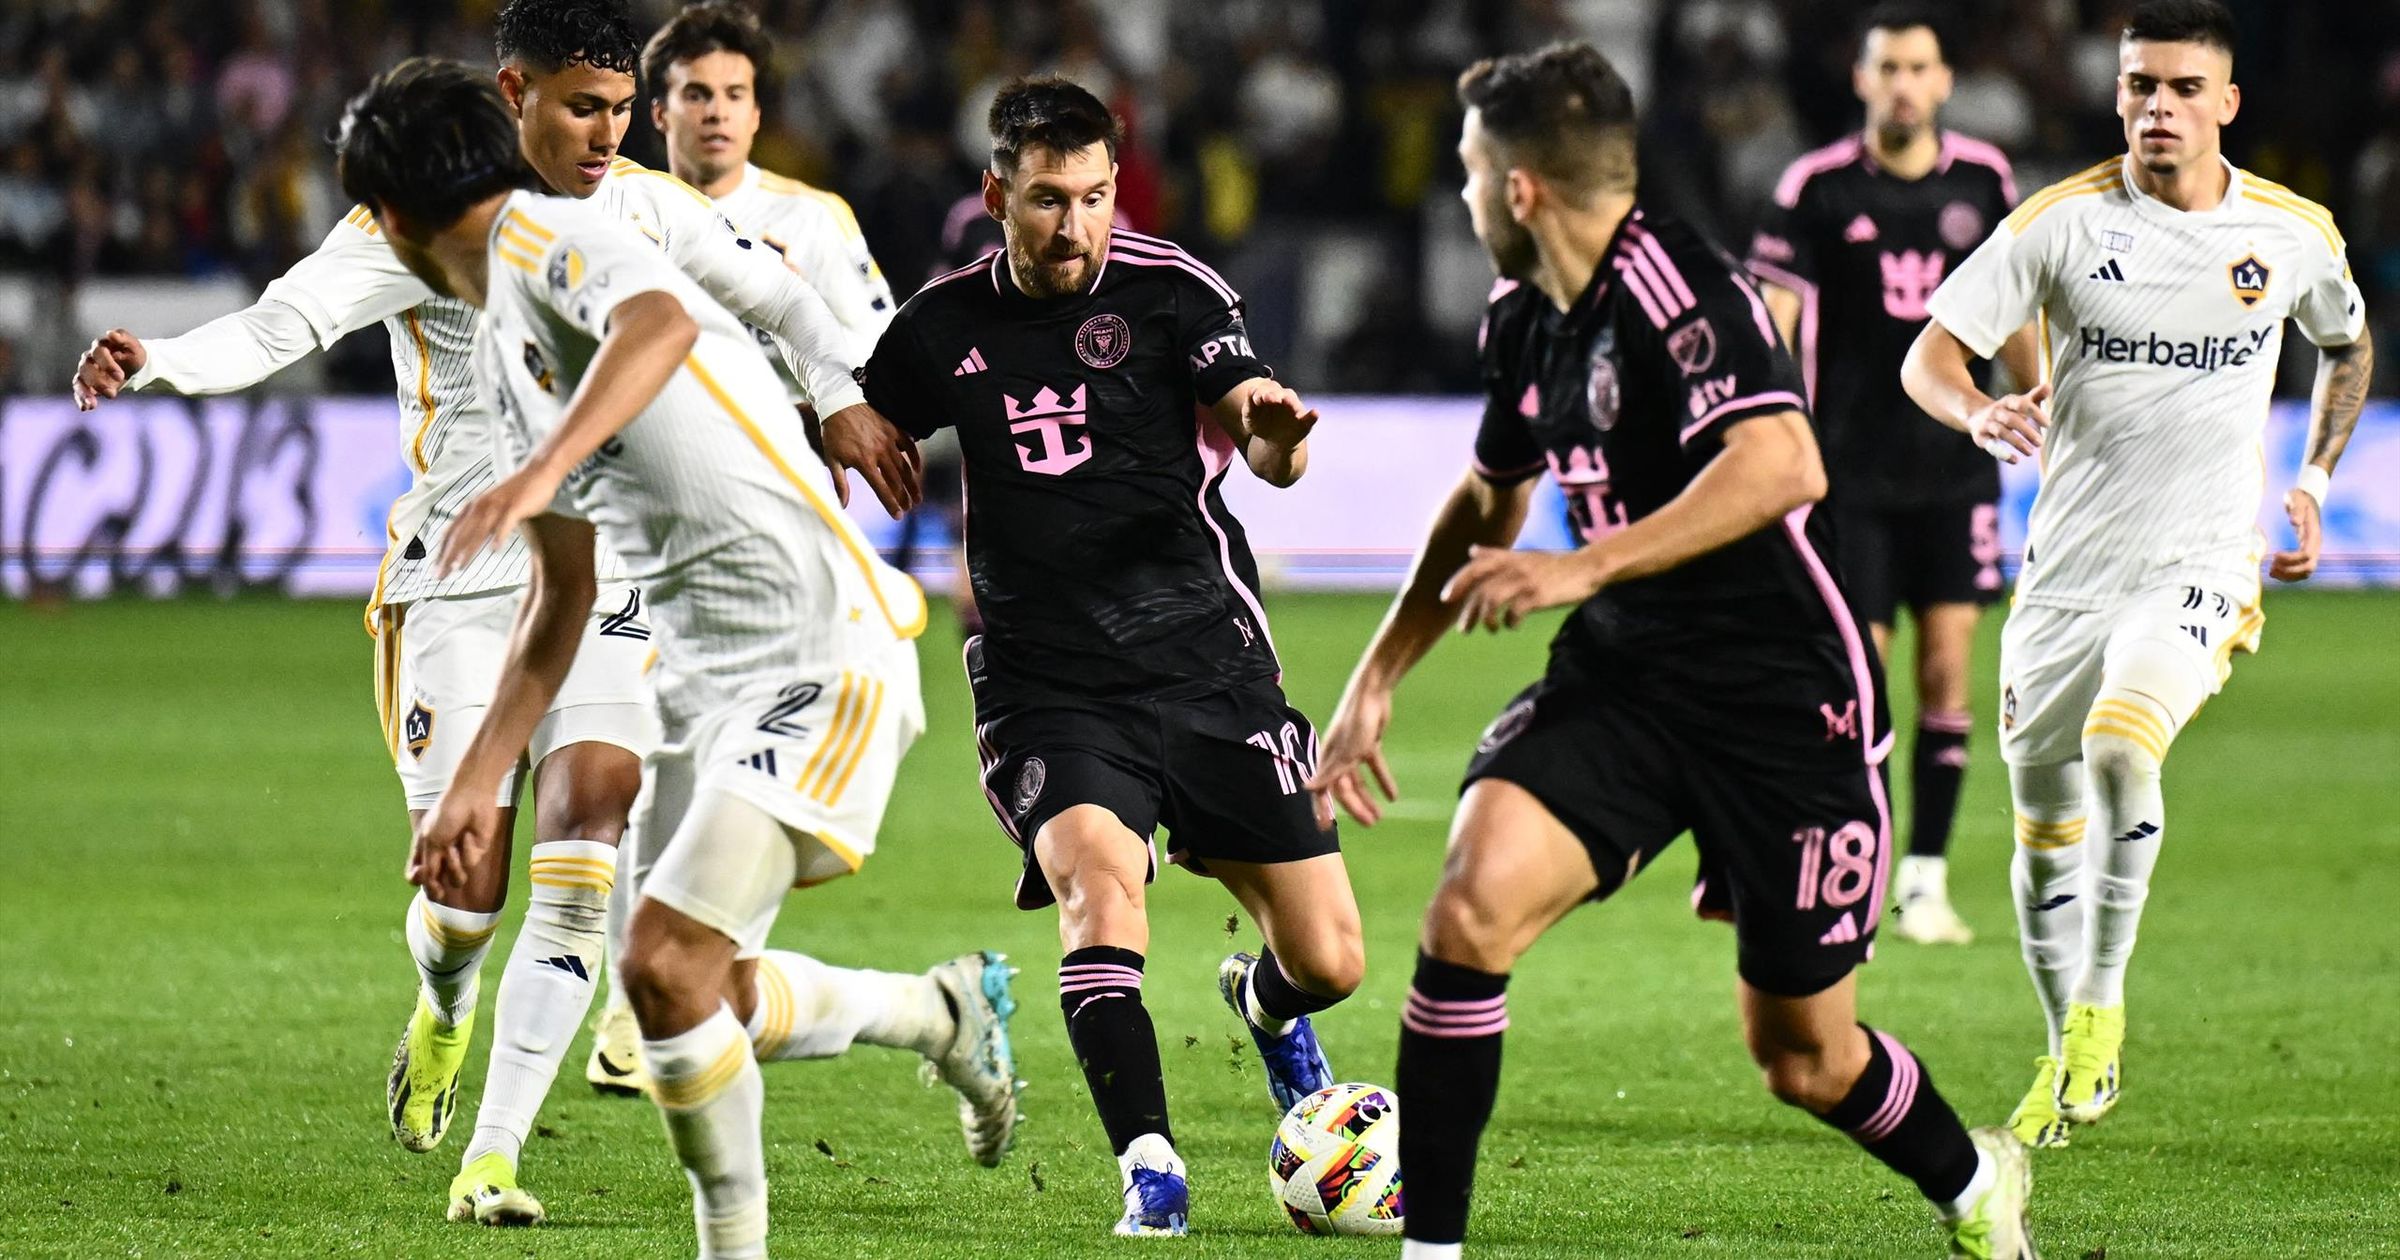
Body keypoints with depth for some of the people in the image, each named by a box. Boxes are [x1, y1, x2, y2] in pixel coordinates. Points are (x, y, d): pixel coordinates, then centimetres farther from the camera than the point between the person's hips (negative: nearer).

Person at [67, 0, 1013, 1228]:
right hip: (463, 581, -2)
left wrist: (845, 401, -2)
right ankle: (445, 1011, 32)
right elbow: (283, 322, -18)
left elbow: (775, 301, 15)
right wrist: (152, 363, -36)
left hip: (605, 578, 2)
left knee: (583, 844, -16)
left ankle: (491, 1155, -10)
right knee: (464, 892, -7)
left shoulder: (644, 210, 4)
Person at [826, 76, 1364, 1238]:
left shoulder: (1170, 291, -5)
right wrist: (840, 427, -2)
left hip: (1206, 668, 0)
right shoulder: (948, 324, 4)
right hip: (1046, 693, 0)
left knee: (1330, 963, 1)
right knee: (1099, 880, -30)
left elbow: (1268, 454, -16)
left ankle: (1265, 1004, 39)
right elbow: (862, 427, 22)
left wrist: (1274, 429, -40)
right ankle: (1151, 1172, -27)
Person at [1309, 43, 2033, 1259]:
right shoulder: (1523, 321, 6)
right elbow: (1489, 501, 24)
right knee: (1471, 905, -20)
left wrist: (1586, 567, -37)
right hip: (1622, 679, 6)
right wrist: (1376, 678, 22)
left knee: (1802, 1057, 6)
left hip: (1789, 700, -6)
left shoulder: (1673, 286, -20)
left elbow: (1783, 466, -35)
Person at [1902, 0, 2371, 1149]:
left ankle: (2103, 1005, -16)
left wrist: (2316, 477, 14)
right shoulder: (2063, 221, -4)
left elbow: (2346, 343, 23)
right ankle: (2068, 1056, 28)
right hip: (2066, 567, 2)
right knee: (2046, 831, 8)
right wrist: (1979, 413, -28)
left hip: (2200, 566, -2)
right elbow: (1930, 353, -6)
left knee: (2120, 744, -29)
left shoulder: (2294, 234, 1)